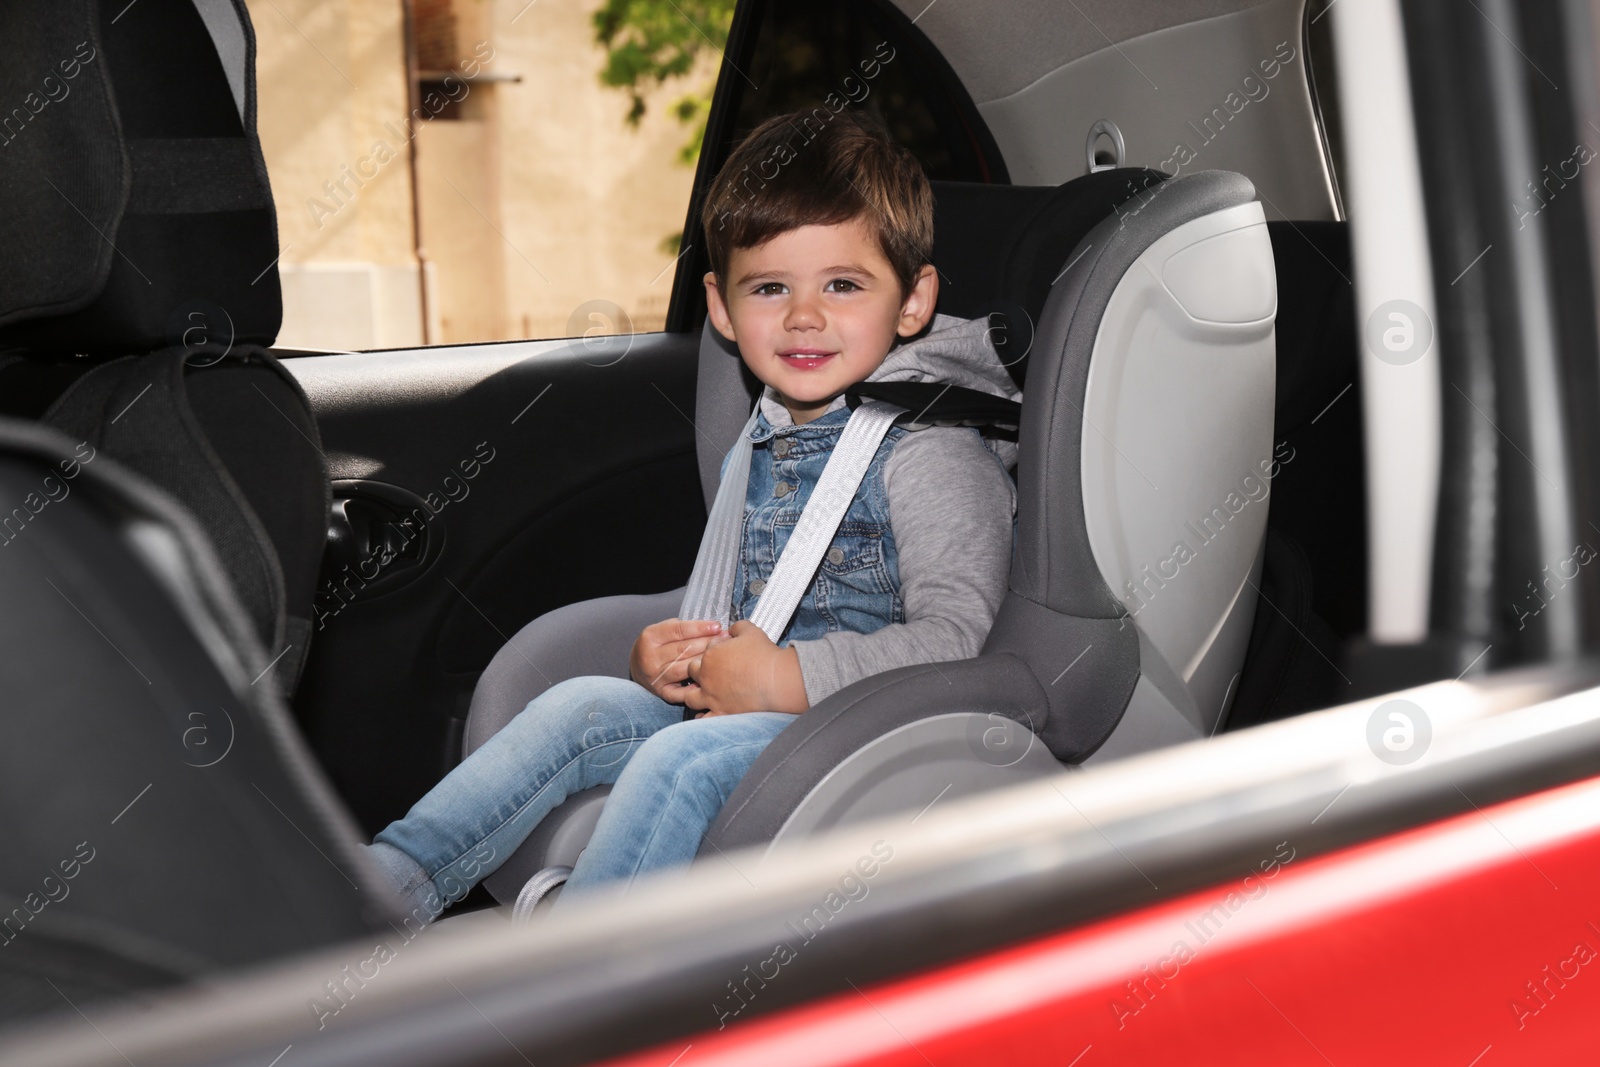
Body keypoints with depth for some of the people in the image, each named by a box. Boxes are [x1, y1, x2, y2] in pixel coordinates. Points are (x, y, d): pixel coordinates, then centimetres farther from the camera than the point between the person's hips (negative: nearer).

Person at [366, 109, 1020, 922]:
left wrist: (787, 678, -21)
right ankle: (389, 883, -9)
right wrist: (666, 656, 3)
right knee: (582, 705, -7)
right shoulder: (764, 442, 15)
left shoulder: (928, 451, -12)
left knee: (684, 757, -30)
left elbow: (956, 637, -21)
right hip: (744, 714, 8)